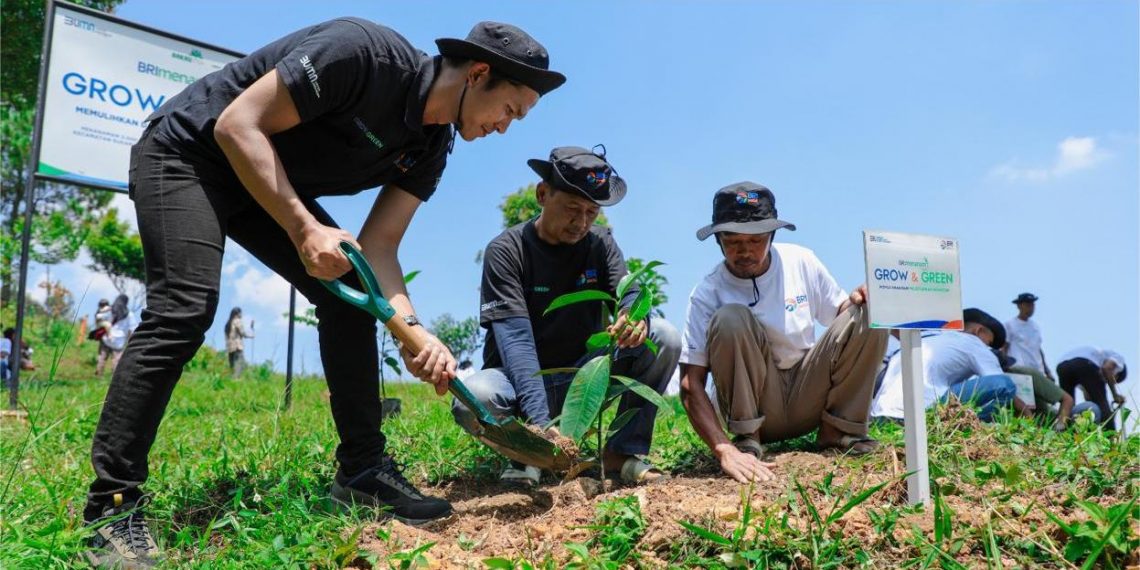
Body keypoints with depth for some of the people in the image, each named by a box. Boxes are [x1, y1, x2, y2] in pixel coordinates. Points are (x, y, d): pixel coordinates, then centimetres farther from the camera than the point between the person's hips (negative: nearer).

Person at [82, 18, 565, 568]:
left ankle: (363, 471, 2)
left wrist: (412, 328, -23)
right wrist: (305, 229, -32)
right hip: (188, 152, -8)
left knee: (351, 295, -4)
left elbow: (378, 246, -6)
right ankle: (113, 508, -14)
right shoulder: (364, 52, -28)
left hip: (271, 183, 8)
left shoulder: (430, 149, -4)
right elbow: (238, 125, -27)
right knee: (186, 310, -23)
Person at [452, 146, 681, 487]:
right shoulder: (506, 251, -16)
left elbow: (629, 295, -14)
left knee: (664, 337, -18)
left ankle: (623, 451, -8)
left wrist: (637, 315, -43)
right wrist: (539, 421, -41)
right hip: (522, 379, -3)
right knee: (472, 399, -36)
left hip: (583, 374, 3)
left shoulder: (600, 243, -1)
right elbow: (516, 340, -27)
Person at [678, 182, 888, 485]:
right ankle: (746, 438, -15)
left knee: (870, 315, -15)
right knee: (730, 318, -29)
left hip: (809, 400, 3)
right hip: (754, 406, -3)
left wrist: (857, 301, -17)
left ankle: (838, 428, -4)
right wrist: (724, 450, -36)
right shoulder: (707, 294, -16)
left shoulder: (801, 261, -5)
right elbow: (690, 385, -21)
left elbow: (841, 315, 9)